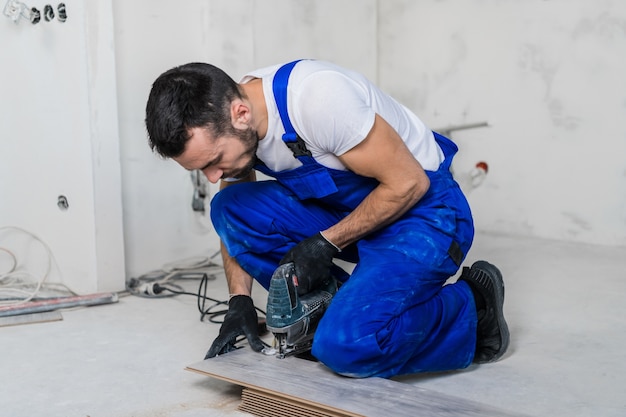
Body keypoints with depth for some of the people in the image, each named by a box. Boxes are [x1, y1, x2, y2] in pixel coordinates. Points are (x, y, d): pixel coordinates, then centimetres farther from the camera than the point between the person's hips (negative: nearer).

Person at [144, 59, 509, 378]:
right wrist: (240, 302, -1)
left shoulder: (316, 98, -31)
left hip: (422, 206, -7)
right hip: (346, 207, 8)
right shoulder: (221, 122, -8)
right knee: (229, 208, -11)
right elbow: (235, 219, 8)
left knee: (344, 347, -26)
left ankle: (471, 308, 0)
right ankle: (346, 306, -1)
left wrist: (326, 244, -19)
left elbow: (408, 183, -23)